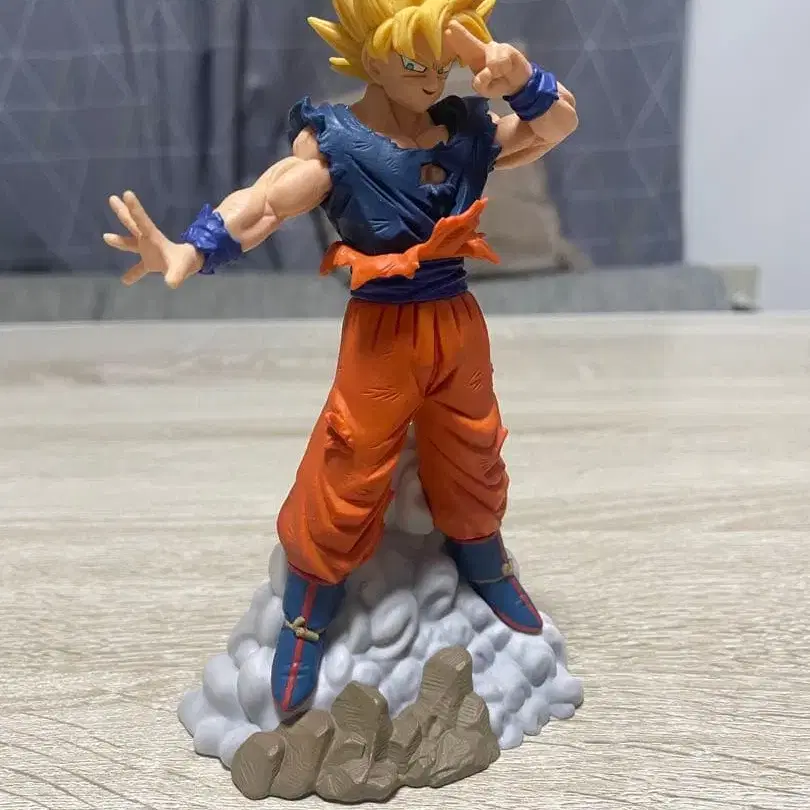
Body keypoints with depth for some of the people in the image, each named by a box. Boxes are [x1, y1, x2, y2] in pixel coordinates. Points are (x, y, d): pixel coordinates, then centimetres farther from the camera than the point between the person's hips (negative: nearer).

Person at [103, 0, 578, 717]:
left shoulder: (467, 128, 3)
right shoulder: (337, 140, -12)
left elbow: (560, 125, 6)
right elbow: (268, 201, -28)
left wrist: (523, 80, -16)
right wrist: (192, 250, -47)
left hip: (459, 325, 5)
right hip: (383, 333, -4)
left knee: (473, 458, 21)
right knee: (346, 477, 2)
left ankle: (486, 566, 49)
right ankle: (307, 620, 24)